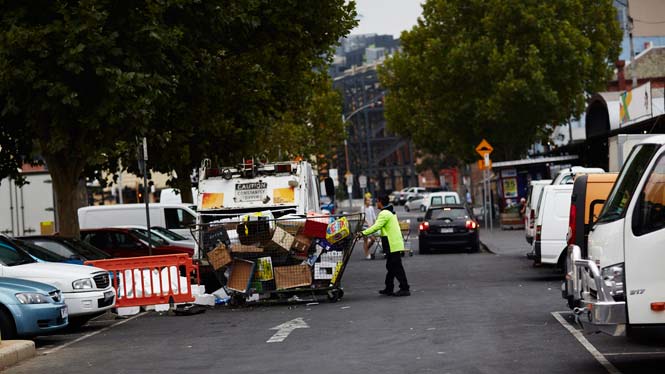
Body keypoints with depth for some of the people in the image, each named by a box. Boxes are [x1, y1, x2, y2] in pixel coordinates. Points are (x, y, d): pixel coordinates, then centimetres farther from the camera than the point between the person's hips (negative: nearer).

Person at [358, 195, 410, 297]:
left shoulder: (384, 214, -15)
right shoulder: (391, 212, 18)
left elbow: (376, 227, -22)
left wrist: (363, 233, -21)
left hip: (393, 245, -10)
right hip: (396, 243, 10)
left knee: (397, 268, -8)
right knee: (390, 267, 15)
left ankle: (404, 289, -8)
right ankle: (389, 289, 20)